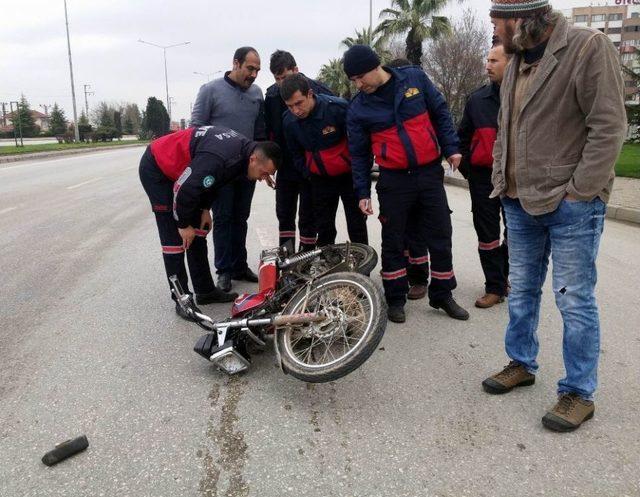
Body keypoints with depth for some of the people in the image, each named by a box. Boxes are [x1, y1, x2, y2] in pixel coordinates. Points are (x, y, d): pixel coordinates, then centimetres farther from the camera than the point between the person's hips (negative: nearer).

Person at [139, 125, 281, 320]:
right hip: (156, 170, -9)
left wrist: (205, 209, 3)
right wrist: (184, 224, -18)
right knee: (174, 237, -11)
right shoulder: (220, 159, -37)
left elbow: (211, 179, 8)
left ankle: (205, 291, 15)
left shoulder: (242, 148, -7)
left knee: (198, 232, 7)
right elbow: (184, 189, -31)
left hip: (178, 168, 9)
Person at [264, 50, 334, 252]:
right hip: (285, 166, 5)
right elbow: (268, 131, 11)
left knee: (308, 218, 5)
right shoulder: (271, 94, 2)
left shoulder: (318, 90, -12)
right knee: (284, 215, 12)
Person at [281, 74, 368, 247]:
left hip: (349, 175, -4)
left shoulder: (338, 108, -22)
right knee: (324, 229, 9)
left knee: (357, 227, 2)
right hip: (320, 180, 4)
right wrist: (309, 174, 4)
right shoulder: (289, 121, -7)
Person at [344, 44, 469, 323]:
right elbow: (359, 153, 4)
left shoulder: (415, 78, -2)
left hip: (430, 173, 1)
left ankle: (442, 295, 23)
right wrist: (362, 192, 1)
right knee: (393, 241, 5)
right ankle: (395, 299, 20)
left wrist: (451, 147, 0)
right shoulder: (358, 108, -2)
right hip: (393, 180, -1)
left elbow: (440, 113, 7)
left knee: (440, 237, 6)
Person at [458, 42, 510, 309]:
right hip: (483, 177, 2)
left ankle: (505, 274, 33)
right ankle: (495, 286, 16)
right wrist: (465, 166, 7)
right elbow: (463, 136, 14)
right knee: (487, 234, 5)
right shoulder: (478, 98, 5)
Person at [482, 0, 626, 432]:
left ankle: (580, 394, 15)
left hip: (570, 205, -7)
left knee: (575, 300, 0)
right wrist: (502, 178, 12)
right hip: (520, 202, 8)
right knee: (521, 290, 16)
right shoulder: (517, 63, 13)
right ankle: (522, 364, 34)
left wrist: (577, 192, -17)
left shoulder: (589, 48, -11)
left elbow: (609, 128, -15)